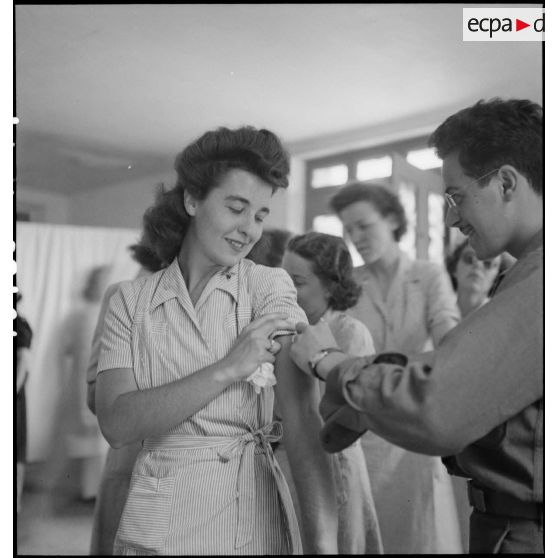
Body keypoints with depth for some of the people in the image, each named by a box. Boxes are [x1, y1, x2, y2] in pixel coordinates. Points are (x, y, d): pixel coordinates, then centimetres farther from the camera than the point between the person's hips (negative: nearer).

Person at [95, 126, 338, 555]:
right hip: (154, 522, 2)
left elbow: (303, 417, -18)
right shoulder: (131, 302, -1)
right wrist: (228, 368, -21)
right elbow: (116, 424, -14)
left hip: (248, 520, -1)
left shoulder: (271, 287, -7)